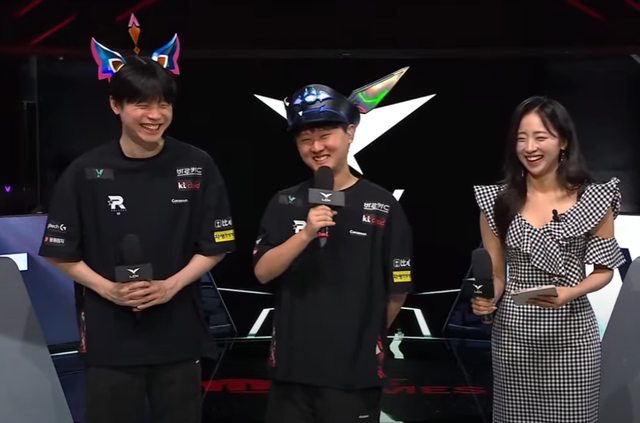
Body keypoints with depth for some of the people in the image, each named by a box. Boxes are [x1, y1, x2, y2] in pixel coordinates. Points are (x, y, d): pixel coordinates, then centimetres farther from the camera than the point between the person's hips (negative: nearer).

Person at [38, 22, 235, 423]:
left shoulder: (198, 166, -2)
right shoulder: (86, 172, -4)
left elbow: (214, 247, 2)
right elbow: (62, 253, 1)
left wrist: (171, 286, -12)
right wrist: (108, 289, -13)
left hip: (178, 335, 1)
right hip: (108, 337, 0)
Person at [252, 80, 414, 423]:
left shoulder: (382, 205, -6)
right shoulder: (285, 203, 3)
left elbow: (397, 290, -1)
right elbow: (262, 272, -5)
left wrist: (366, 338, 9)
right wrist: (305, 234, -19)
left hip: (355, 369, -2)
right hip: (291, 365, 3)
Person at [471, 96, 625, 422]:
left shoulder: (593, 199, -3)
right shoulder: (497, 201, 1)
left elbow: (604, 270, 3)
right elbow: (495, 275, 6)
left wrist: (570, 293, -16)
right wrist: (486, 299, -15)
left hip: (571, 335, -1)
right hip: (513, 335, 1)